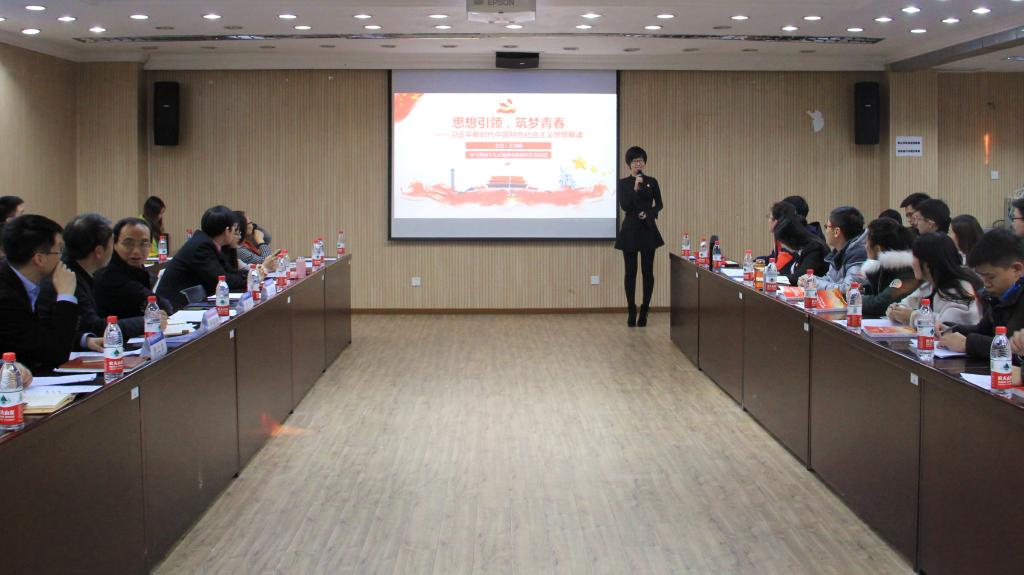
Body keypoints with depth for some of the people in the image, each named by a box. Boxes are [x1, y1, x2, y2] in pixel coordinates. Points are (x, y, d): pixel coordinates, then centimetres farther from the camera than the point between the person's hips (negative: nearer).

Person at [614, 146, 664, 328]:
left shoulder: (652, 182, 4)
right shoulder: (623, 183, -1)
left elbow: (659, 204, 10)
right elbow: (624, 206, -12)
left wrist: (649, 213, -8)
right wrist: (635, 189, -22)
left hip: (648, 230, 1)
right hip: (630, 230, -1)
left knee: (647, 271, 0)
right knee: (631, 272, 2)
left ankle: (644, 311, 11)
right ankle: (632, 313, 10)